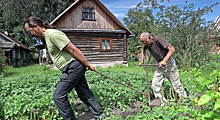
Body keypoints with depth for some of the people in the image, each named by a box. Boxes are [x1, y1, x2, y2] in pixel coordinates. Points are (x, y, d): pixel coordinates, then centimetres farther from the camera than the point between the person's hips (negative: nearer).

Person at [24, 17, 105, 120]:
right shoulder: (47, 36, 18)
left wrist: (88, 65, -14)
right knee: (84, 94, 14)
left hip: (73, 67, -10)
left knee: (58, 97, -3)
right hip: (73, 69, 10)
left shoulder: (52, 34, -15)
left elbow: (73, 50, -19)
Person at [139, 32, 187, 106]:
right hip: (160, 65, 7)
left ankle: (184, 100, 24)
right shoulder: (147, 43, 0)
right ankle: (162, 103, 13)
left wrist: (164, 60, -34)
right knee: (155, 84, 1)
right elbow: (143, 50, 22)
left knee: (176, 84, 3)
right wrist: (142, 60, 11)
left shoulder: (158, 39, -23)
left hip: (168, 64, -7)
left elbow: (172, 49, -25)